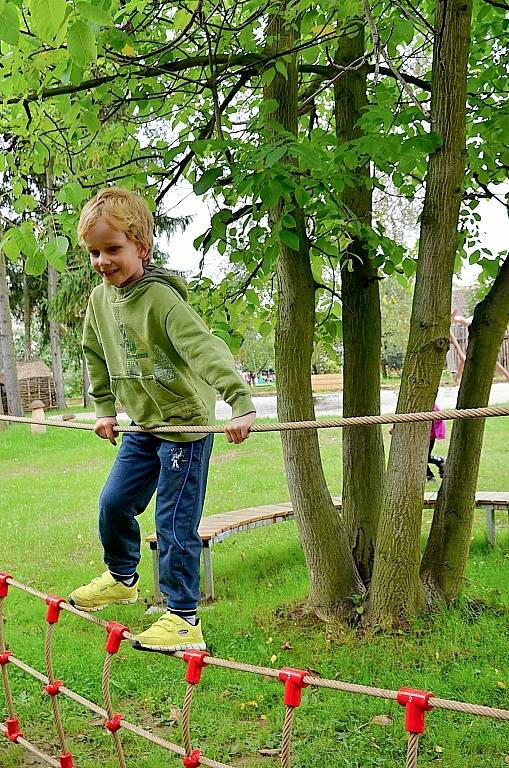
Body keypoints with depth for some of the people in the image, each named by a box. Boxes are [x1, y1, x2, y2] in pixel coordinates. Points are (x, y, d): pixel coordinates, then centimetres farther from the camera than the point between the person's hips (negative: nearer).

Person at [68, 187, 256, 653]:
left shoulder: (161, 298, -22)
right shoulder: (100, 299, 2)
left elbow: (207, 349, -34)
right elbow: (97, 356, 19)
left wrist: (240, 402, -44)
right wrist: (105, 409, 19)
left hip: (187, 425, -7)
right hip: (142, 426, 8)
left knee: (174, 523, -5)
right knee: (114, 501, 14)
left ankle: (183, 618, 7)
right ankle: (122, 578, 40)